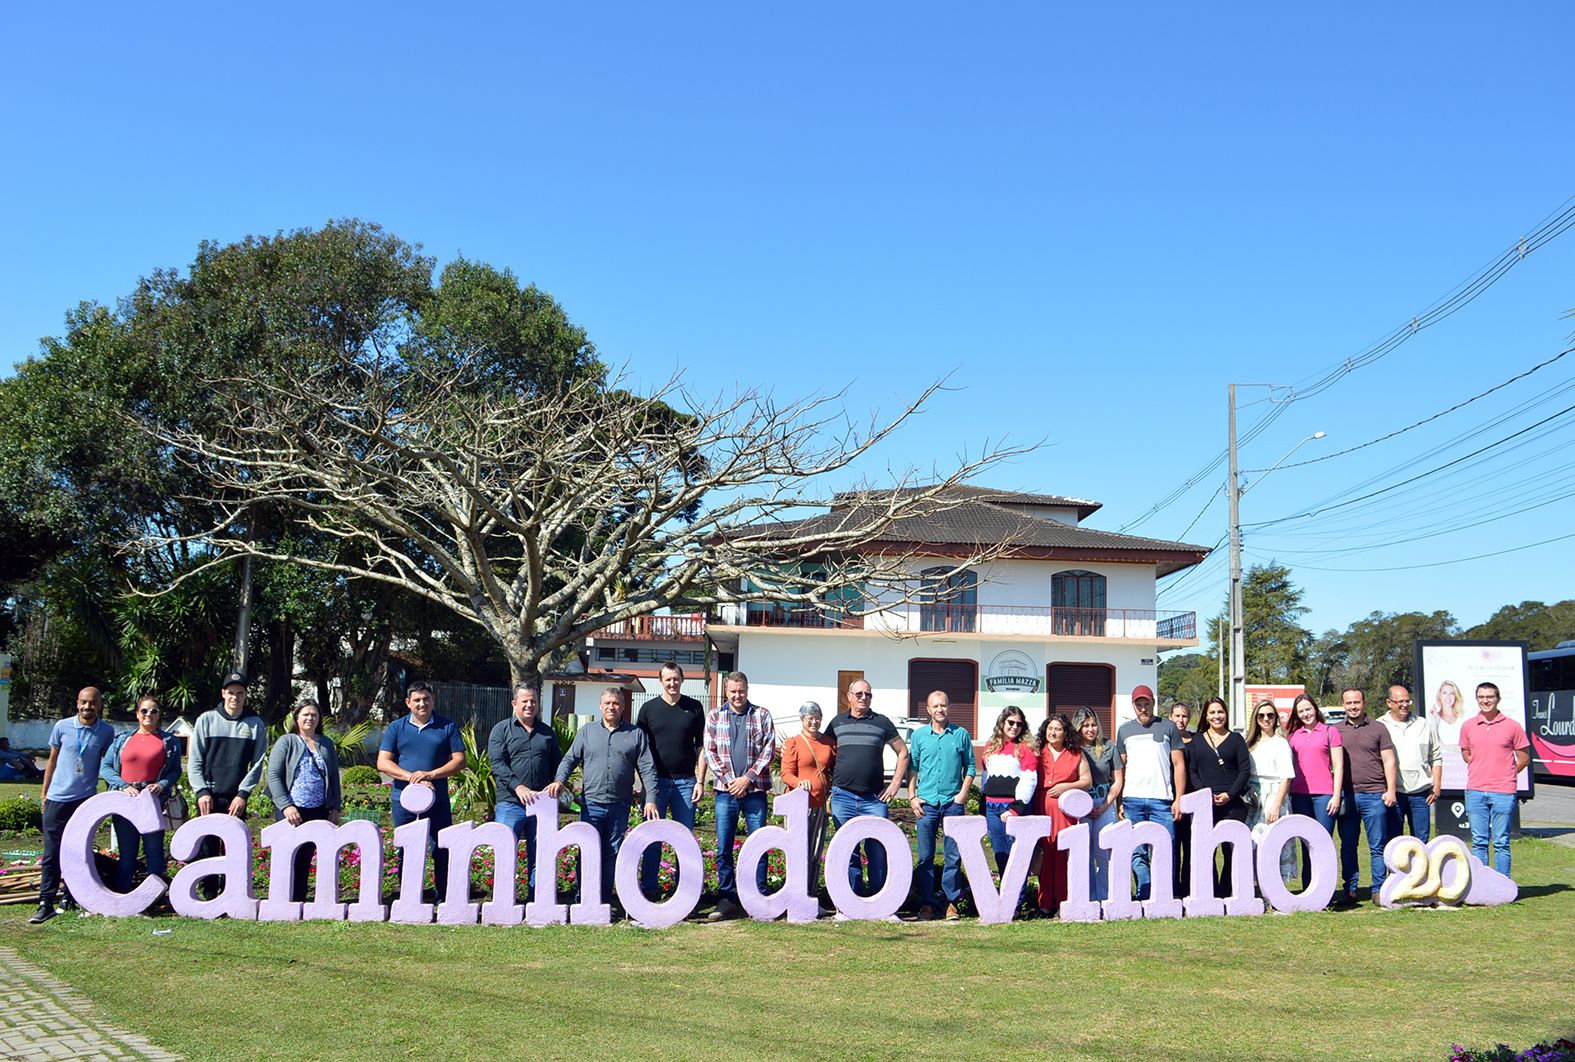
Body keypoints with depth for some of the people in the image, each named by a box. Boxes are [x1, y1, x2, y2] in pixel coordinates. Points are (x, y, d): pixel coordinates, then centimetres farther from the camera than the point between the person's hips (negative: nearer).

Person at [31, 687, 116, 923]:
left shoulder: (106, 732, 0)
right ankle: (45, 903, 2)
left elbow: (108, 763, 12)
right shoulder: (62, 727, 1)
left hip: (86, 799, 0)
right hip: (57, 798, 0)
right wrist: (44, 791, 11)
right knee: (52, 854, 0)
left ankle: (70, 899, 14)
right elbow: (52, 760, 10)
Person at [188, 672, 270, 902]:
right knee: (207, 847, -2)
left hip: (237, 799, 0)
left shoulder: (255, 724, 6)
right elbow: (194, 761, 6)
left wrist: (243, 794, -6)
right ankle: (208, 895, 6)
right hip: (209, 797, 0)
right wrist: (202, 792, -5)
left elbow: (257, 764, 4)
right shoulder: (207, 720, 6)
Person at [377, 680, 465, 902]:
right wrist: (412, 777, -12)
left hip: (438, 801, -1)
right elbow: (383, 763, 1)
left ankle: (444, 900, 9)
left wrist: (431, 774, -14)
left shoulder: (447, 726, 5)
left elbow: (459, 761, 1)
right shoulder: (397, 728, 8)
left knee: (442, 852, 0)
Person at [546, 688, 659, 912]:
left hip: (620, 806, 0)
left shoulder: (635, 734, 8)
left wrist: (650, 799, -6)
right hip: (591, 803, 0)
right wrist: (560, 780, -10)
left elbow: (647, 769, 3)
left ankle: (605, 901, 14)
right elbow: (570, 759, 9)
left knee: (612, 854, 6)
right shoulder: (586, 732, 11)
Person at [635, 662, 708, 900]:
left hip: (685, 782, 1)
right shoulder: (649, 708, 5)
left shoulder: (694, 708, 6)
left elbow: (701, 747, 8)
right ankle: (648, 890, 8)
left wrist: (700, 781, 0)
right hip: (657, 781, -1)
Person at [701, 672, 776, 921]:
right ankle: (727, 899, 9)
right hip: (725, 791, 1)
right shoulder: (714, 716, 9)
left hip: (755, 790, -1)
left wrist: (748, 778, -10)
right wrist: (728, 779, -8)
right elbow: (709, 751, 4)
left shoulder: (762, 715, 7)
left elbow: (769, 751, 1)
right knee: (723, 848, 1)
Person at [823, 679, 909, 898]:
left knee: (878, 852, -4)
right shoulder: (837, 723, 11)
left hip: (875, 798, -1)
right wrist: (830, 782, 11)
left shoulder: (882, 723, 8)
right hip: (843, 796, 1)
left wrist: (895, 784, 7)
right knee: (848, 852, 1)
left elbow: (903, 753, 14)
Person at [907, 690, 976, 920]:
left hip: (953, 802, -1)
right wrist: (912, 797, 2)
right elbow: (912, 767, 11)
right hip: (926, 803, 1)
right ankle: (926, 904, 7)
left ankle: (951, 903, 8)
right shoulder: (919, 736, 8)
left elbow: (970, 767, 10)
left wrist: (963, 793, -2)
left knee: (953, 856, 0)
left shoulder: (961, 734, 6)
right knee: (925, 856, 1)